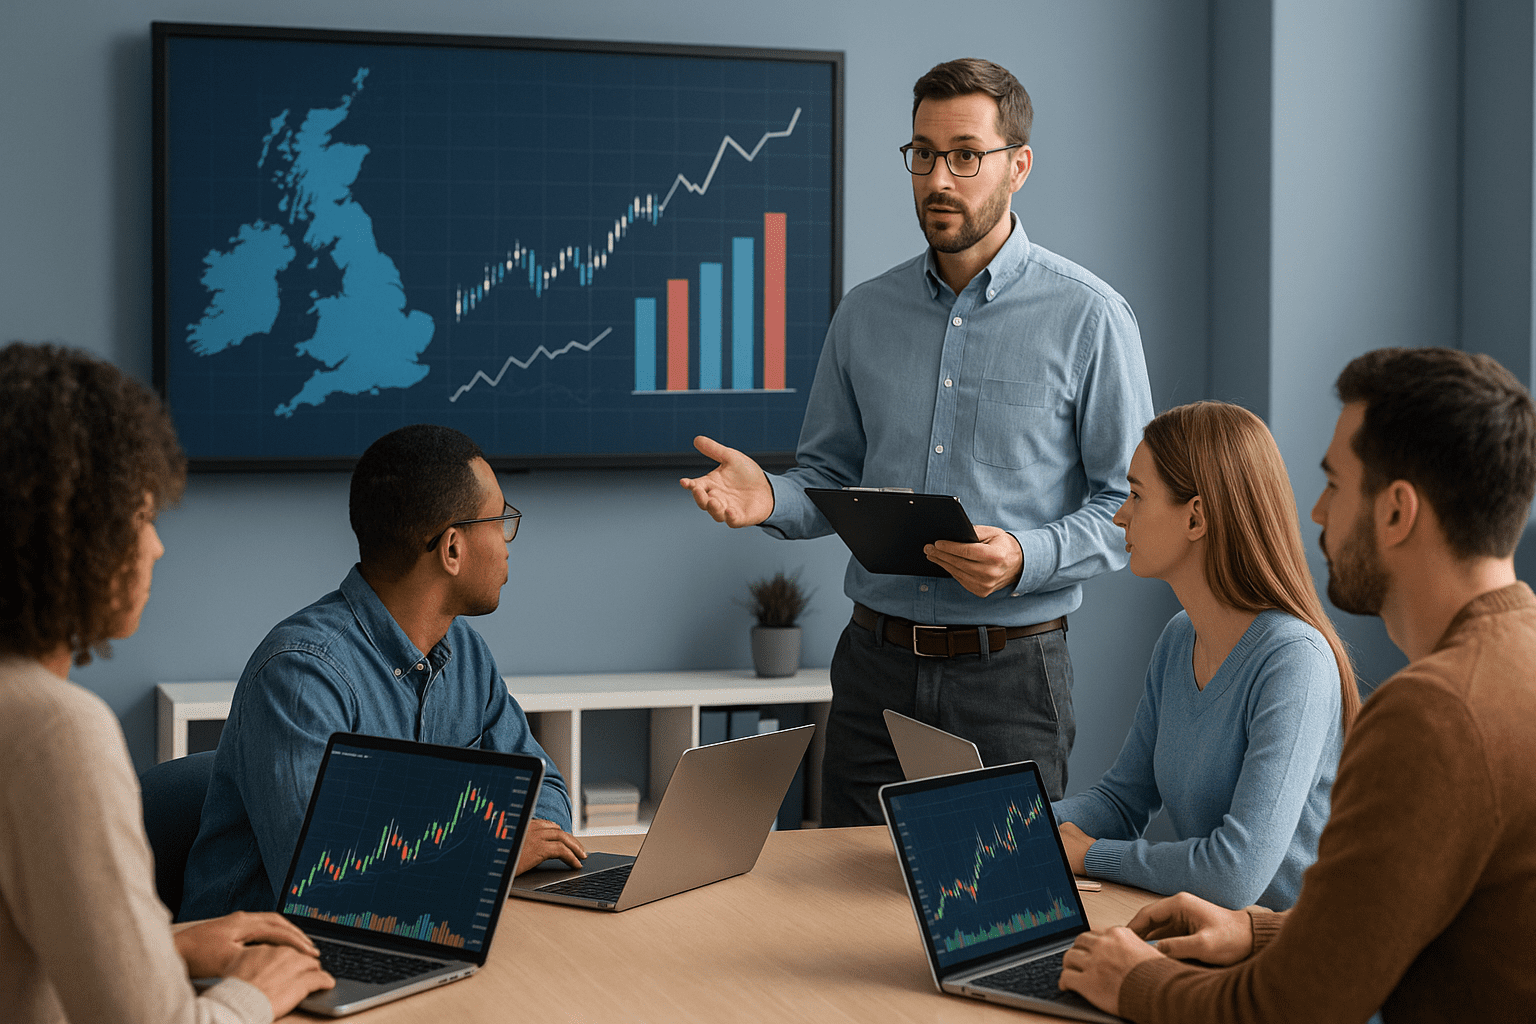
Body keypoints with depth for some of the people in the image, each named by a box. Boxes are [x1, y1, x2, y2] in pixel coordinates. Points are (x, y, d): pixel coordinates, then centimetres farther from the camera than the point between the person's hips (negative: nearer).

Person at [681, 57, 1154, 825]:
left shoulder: (1087, 318, -5)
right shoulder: (864, 315, 9)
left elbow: (1132, 506, -5)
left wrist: (1026, 558, -21)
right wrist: (770, 498, -6)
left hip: (1008, 673, -4)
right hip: (876, 667, 4)